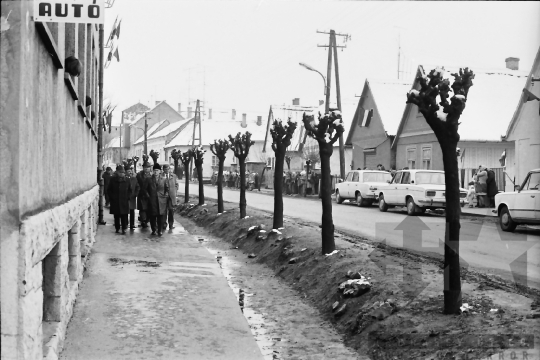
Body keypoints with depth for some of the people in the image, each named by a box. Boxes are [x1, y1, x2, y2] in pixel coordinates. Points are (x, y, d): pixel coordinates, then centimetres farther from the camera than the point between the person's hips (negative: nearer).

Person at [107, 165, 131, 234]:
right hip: (115, 201, 0)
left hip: (124, 201, 0)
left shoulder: (127, 180, 3)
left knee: (124, 216, -4)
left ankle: (124, 229, -1)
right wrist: (111, 197, -2)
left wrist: (128, 197, 0)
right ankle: (117, 228, 19)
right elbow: (109, 190, 7)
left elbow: (130, 190, 11)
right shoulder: (113, 179, 2)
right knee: (116, 216, 7)